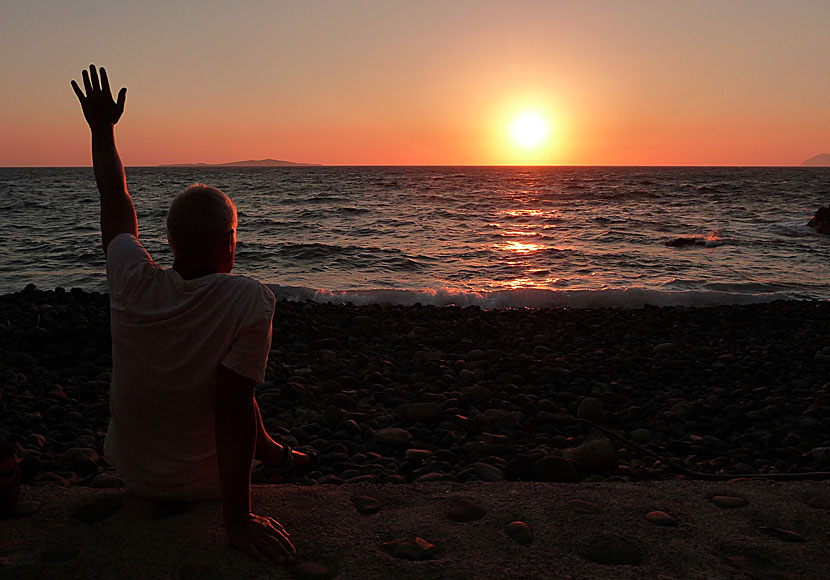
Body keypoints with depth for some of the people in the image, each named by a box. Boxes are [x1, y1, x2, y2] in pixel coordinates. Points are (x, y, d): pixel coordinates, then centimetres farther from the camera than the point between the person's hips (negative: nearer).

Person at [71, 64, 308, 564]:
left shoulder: (133, 283, -17)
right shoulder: (251, 300, -29)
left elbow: (116, 202, 1)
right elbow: (235, 408, -32)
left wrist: (103, 129, 15)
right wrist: (238, 517, -26)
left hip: (130, 471, 4)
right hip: (205, 483, -3)